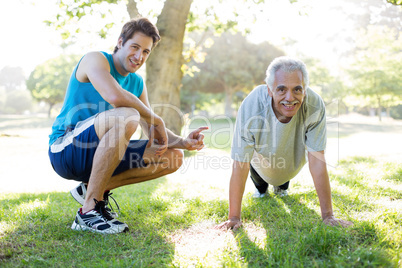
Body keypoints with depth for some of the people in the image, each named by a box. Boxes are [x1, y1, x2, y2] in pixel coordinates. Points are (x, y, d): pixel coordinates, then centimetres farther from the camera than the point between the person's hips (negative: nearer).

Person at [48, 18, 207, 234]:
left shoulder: (137, 83, 11)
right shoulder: (96, 60, -10)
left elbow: (154, 132, 8)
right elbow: (115, 96, -32)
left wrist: (184, 142, -11)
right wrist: (156, 119, -19)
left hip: (96, 155, 8)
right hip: (65, 150, -7)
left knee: (174, 157, -2)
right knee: (127, 117, -35)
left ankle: (93, 188, 2)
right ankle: (89, 211, -25)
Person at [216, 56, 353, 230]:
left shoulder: (315, 106, -37)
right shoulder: (251, 107, -41)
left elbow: (317, 161, -33)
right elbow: (240, 165, -37)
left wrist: (327, 215, -32)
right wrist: (234, 218, -35)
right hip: (262, 160, 0)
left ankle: (282, 186, 25)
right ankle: (260, 187, 23)